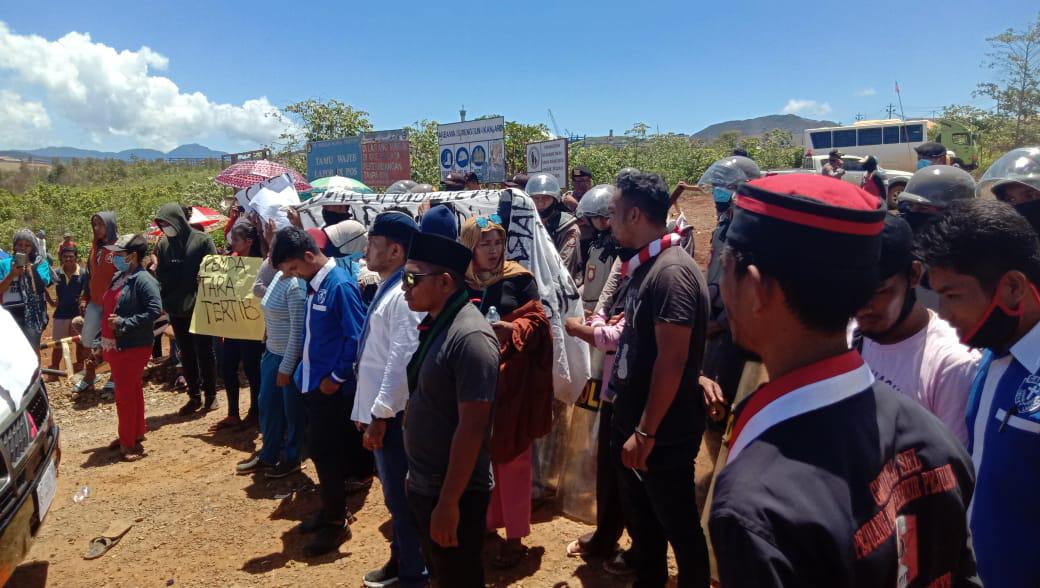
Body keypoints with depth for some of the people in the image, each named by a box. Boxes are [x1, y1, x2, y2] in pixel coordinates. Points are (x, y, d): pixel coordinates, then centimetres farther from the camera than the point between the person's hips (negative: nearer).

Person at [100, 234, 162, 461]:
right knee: (131, 392, 18)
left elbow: (155, 310, -27)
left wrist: (124, 323, -25)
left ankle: (129, 442, 8)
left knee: (126, 394, -3)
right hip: (115, 346, 9)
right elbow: (108, 308, 20)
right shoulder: (118, 277, 11)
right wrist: (104, 340, 18)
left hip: (133, 348, -9)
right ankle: (135, 433, 31)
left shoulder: (143, 280, -17)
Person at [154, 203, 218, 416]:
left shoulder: (201, 240, -6)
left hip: (199, 307, -4)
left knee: (204, 352, 4)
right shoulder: (163, 245, 6)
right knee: (186, 354, 11)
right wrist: (162, 302, -4)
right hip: (176, 309, 4)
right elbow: (160, 276, 9)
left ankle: (210, 394, 16)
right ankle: (194, 396, 20)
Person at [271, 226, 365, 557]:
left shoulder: (340, 285, -19)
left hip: (331, 387, -8)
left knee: (325, 453, 1)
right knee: (320, 451, 17)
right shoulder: (314, 284, 7)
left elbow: (356, 337, -21)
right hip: (312, 382, 8)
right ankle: (329, 510, 33)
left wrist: (337, 377, -17)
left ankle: (337, 522, 16)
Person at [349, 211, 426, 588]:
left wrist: (380, 416, -22)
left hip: (394, 414, -10)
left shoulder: (405, 296, -20)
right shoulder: (387, 289, 10)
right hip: (379, 409, 10)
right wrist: (367, 410, 18)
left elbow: (401, 363, -24)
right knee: (394, 494, 22)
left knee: (403, 497, 6)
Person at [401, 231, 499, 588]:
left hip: (452, 494, -8)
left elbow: (471, 428, -24)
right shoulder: (433, 325, 4)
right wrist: (416, 478, 13)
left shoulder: (470, 337, -23)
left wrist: (448, 502, -20)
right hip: (422, 486, 8)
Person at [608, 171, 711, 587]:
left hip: (663, 432, -9)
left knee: (678, 526, 9)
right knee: (643, 521, 22)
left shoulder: (671, 271, -21)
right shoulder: (645, 265, 8)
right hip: (631, 421, 9)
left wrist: (646, 431, -21)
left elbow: (673, 358, -25)